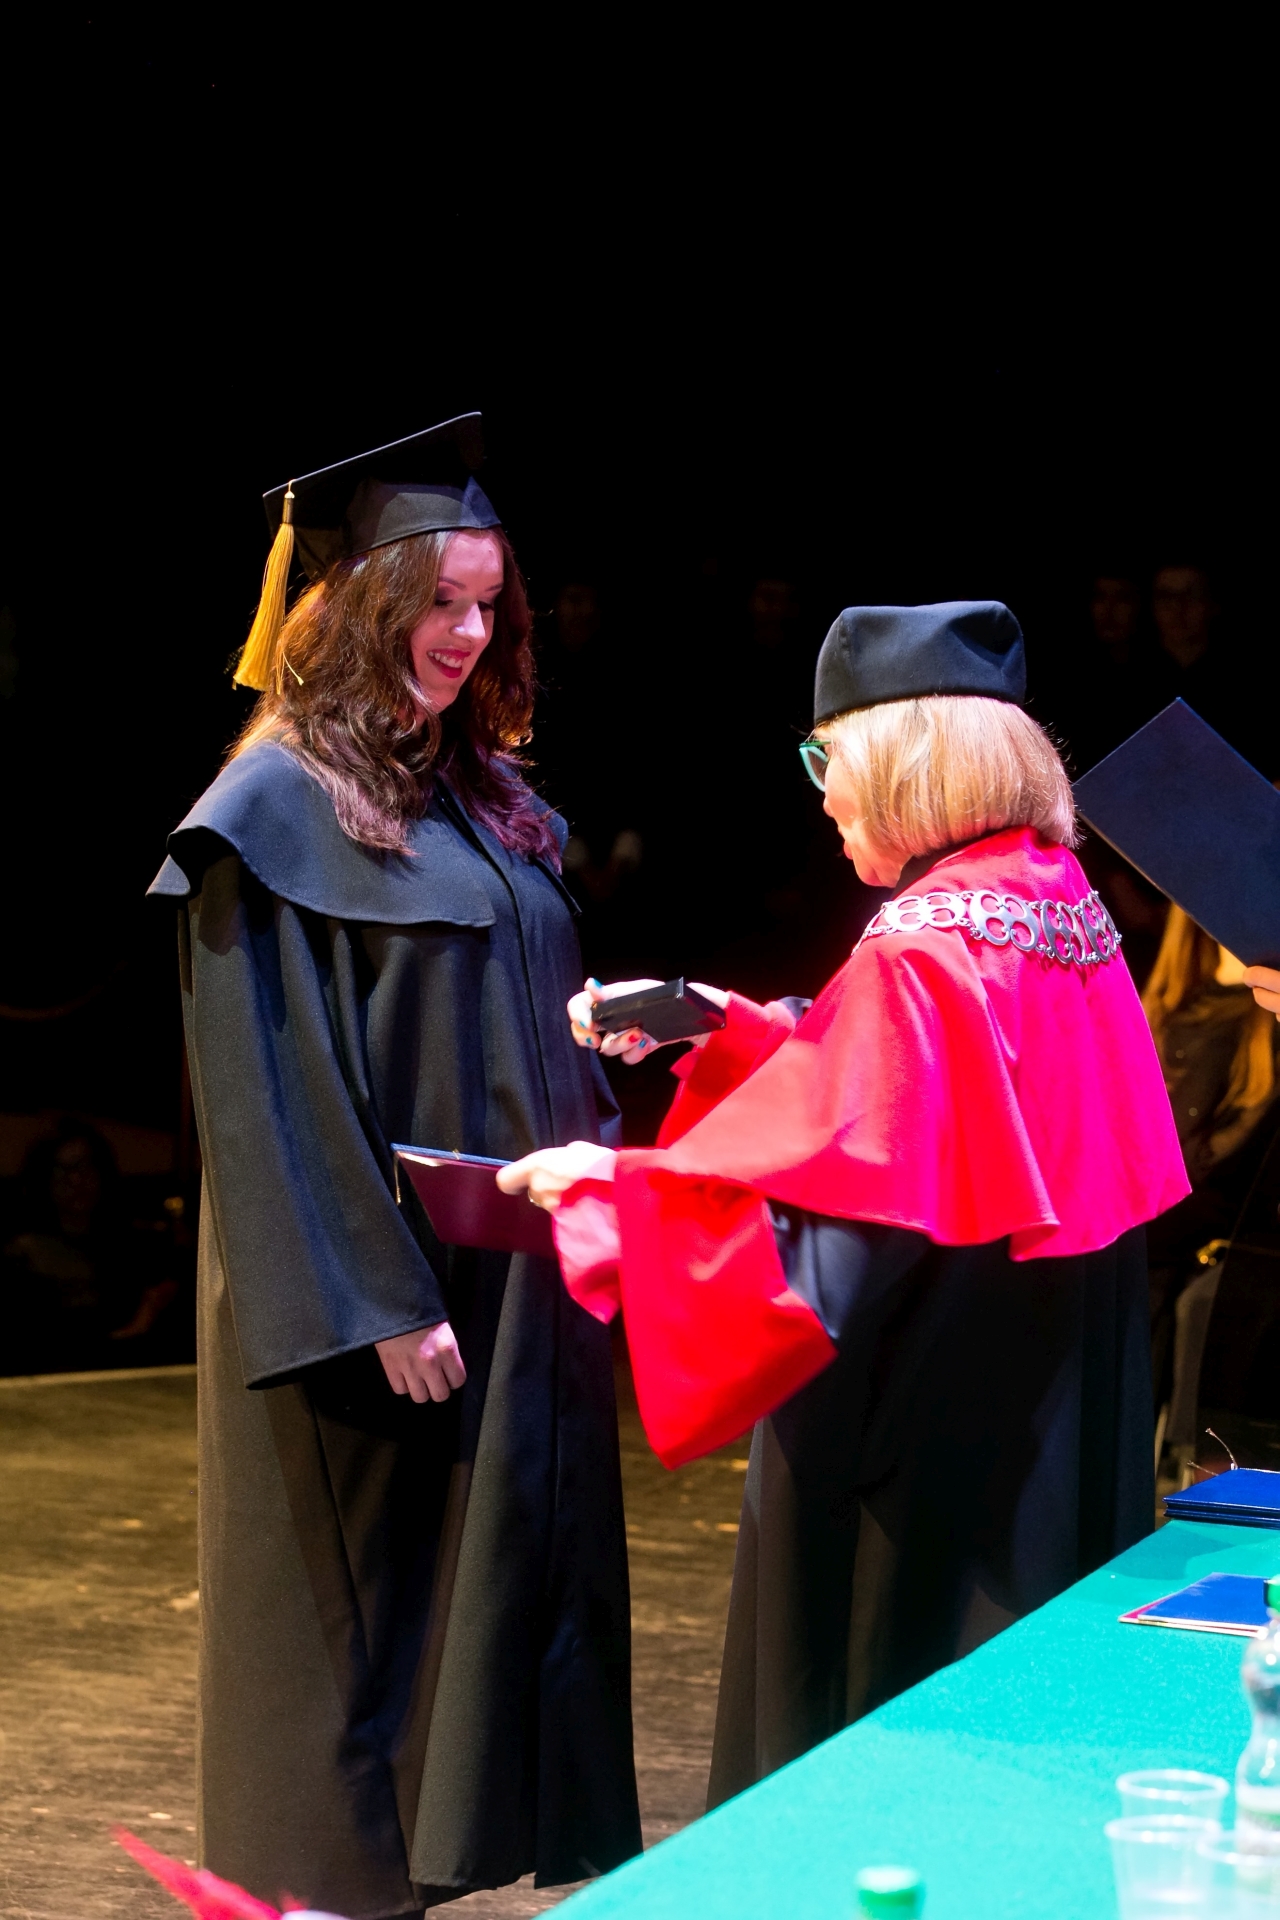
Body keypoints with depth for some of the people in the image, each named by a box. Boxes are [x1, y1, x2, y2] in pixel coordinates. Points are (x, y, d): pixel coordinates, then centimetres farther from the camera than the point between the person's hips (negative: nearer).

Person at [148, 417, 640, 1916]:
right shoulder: (281, 806, -11)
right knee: (370, 1599, 0)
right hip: (376, 1281, -8)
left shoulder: (481, 799, 12)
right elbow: (267, 1091, -16)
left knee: (512, 1572, 10)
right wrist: (375, 1304, -19)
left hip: (513, 1273, 8)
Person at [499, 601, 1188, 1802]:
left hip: (923, 1451, -9)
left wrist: (609, 1184, -13)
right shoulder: (1061, 909, 6)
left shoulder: (920, 958, -21)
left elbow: (822, 1226, -23)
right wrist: (723, 1028, 17)